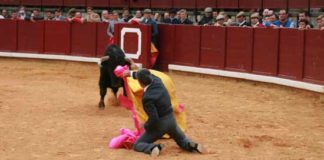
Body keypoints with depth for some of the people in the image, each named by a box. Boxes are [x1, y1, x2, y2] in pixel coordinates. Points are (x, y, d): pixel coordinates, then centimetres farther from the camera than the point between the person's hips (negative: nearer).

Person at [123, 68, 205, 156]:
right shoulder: (157, 81, -5)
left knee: (137, 145, 6)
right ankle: (193, 146, -5)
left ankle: (153, 148, -26)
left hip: (160, 124, -6)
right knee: (183, 141, 30)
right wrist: (131, 73, 24)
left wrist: (146, 126, -9)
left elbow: (154, 118, -29)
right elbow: (150, 76, 20)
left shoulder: (147, 98, -26)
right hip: (171, 120, 6)